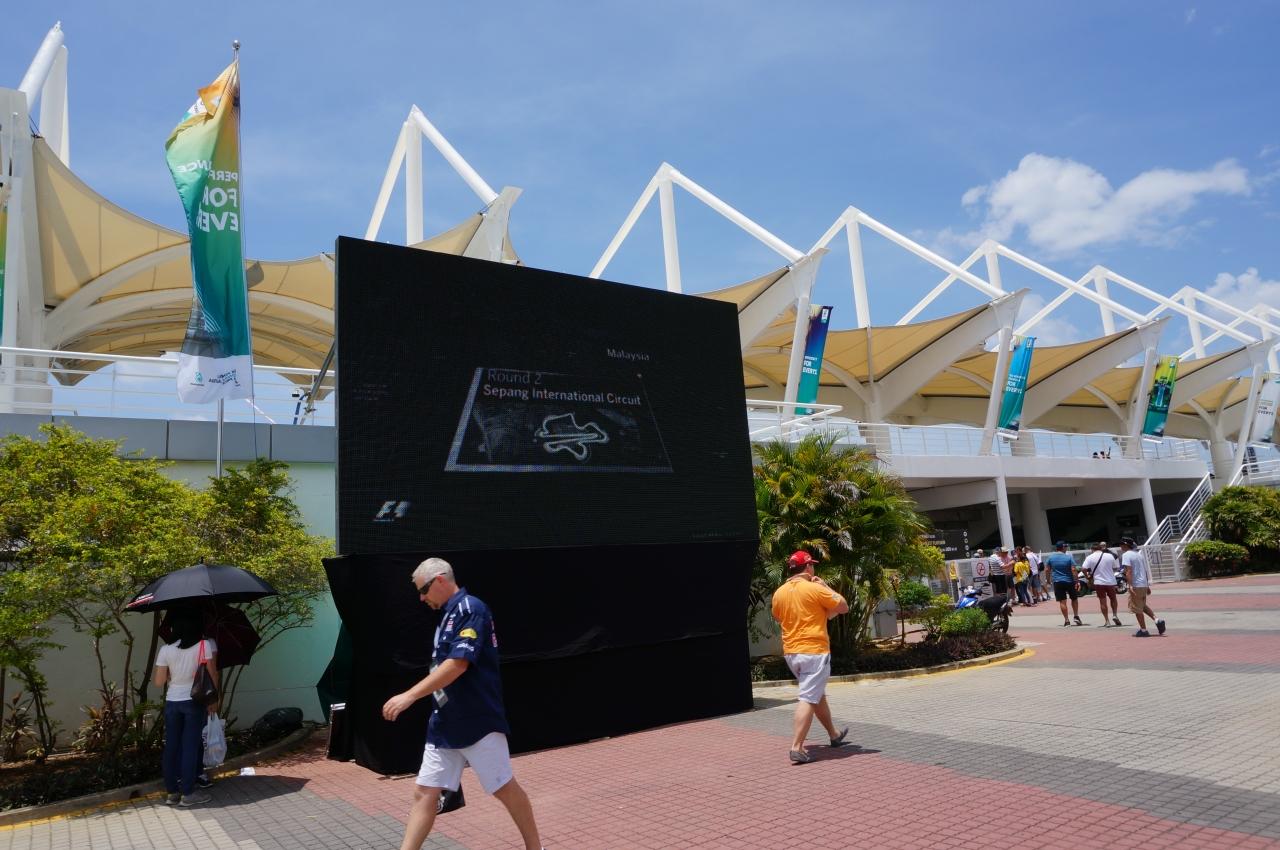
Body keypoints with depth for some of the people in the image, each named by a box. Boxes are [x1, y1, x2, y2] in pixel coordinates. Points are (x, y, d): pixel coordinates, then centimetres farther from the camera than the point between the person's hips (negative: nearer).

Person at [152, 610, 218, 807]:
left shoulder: (166, 650, -3)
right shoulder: (206, 645, -10)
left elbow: (159, 682, 0)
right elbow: (213, 674, -8)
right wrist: (214, 699, 4)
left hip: (172, 703, 3)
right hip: (195, 702, -2)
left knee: (171, 746, 11)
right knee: (190, 746, 3)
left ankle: (171, 792, 18)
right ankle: (187, 793, 9)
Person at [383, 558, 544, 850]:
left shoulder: (470, 609, -15)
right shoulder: (448, 615, 14)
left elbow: (458, 664, -24)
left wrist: (409, 696, -24)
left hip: (477, 723, -9)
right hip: (444, 724, 9)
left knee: (505, 789, 4)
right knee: (424, 793, 5)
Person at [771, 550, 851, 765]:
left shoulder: (779, 593, 5)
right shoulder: (814, 588, -13)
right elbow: (844, 607, -4)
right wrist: (825, 586, 6)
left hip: (791, 652, 7)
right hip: (814, 651, -7)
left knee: (818, 694, 23)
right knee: (808, 699, -8)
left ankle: (834, 735, 38)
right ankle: (796, 748, -15)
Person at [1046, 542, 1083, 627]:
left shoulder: (1050, 558, 0)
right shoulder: (1069, 557, -7)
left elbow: (1047, 570, 2)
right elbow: (1073, 570, -13)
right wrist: (1077, 581, -11)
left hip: (1057, 582, 1)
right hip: (1069, 581, -1)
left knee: (1062, 601, 2)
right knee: (1074, 599, 19)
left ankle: (1066, 620, 1)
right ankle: (1076, 616, 15)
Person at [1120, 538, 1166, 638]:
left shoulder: (1126, 555, -10)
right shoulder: (1139, 554, 15)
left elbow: (1128, 571, -20)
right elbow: (1145, 571, 17)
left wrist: (1130, 585, -24)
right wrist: (1147, 586, 22)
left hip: (1136, 585, -8)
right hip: (1144, 584, 8)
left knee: (1137, 608, 2)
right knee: (1143, 606, 23)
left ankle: (1143, 630, 6)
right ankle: (1157, 620, 7)